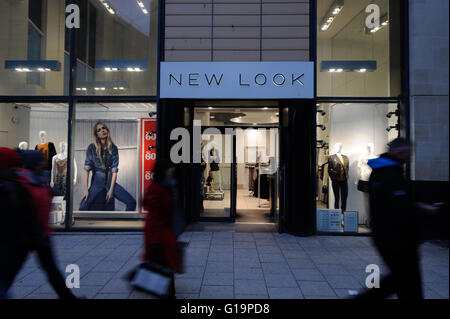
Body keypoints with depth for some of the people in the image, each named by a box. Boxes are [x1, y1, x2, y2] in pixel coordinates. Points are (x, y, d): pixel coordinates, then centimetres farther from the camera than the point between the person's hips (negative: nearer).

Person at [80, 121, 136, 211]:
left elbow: (114, 170, -2)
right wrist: (86, 189, -13)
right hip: (97, 183, -1)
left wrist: (111, 189, -9)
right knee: (83, 207, -23)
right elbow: (87, 168, -7)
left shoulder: (113, 148, 1)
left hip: (110, 182, 2)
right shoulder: (92, 148, -4)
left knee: (131, 202, -13)